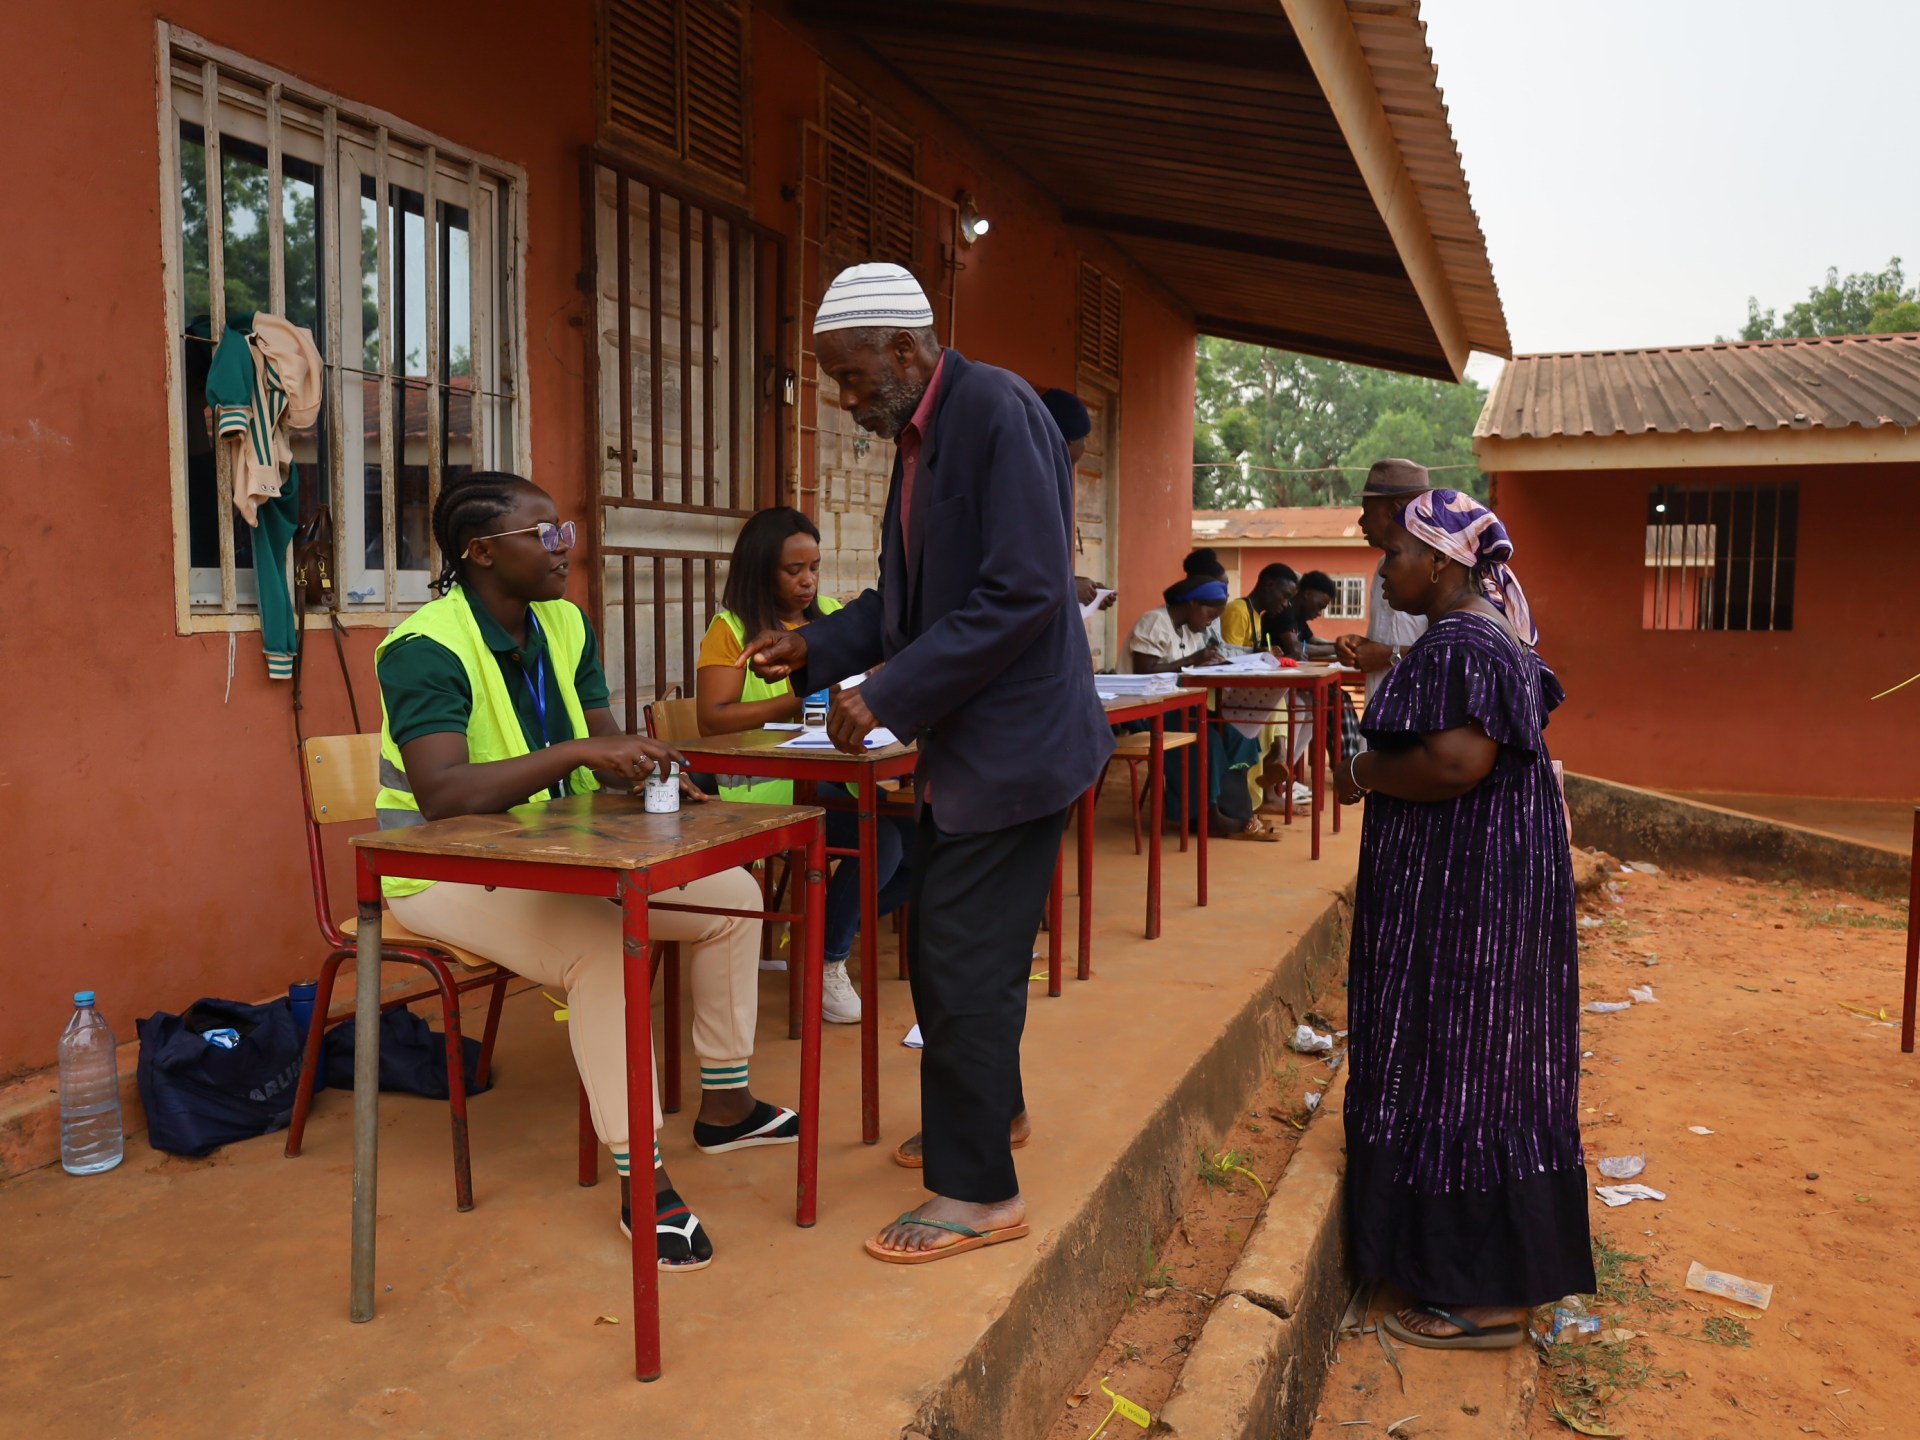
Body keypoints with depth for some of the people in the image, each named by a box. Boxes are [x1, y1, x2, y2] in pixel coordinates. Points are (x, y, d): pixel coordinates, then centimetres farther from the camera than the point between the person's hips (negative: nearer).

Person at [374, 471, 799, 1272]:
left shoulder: (565, 626, 5)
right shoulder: (427, 649, -21)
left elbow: (607, 748, 4)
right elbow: (441, 793, -35)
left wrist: (650, 779, -19)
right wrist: (577, 753, -40)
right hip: (449, 872, -8)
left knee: (733, 894, -1)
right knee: (601, 944, -35)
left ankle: (726, 1106, 13)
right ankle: (640, 1180, -22)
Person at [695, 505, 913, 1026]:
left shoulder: (832, 616, 17)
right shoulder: (731, 629, 0)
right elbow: (712, 719, -11)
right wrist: (798, 699, -17)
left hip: (836, 775, 6)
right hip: (766, 782, -6)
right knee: (881, 838, -27)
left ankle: (828, 934, 7)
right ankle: (827, 962, -2)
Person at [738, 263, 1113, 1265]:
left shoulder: (997, 412, -17)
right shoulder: (920, 435, 12)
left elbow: (1023, 592, -25)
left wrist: (890, 698, -23)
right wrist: (815, 647, 4)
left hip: (1011, 739, -9)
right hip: (962, 742, 9)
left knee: (964, 961, -4)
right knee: (945, 947, 19)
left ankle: (977, 1191, 11)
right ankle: (989, 1106, 40)